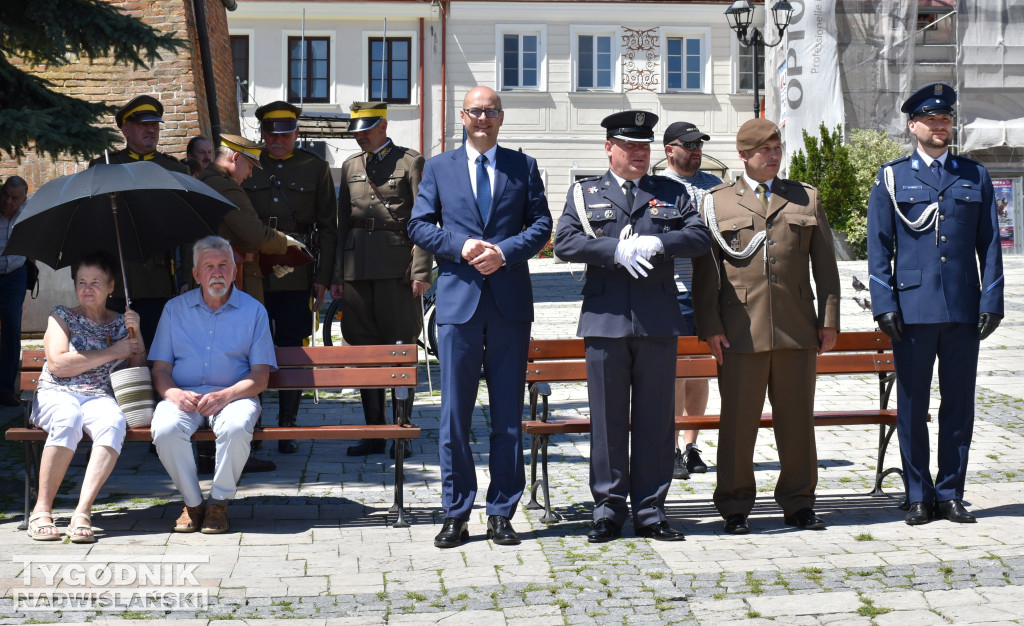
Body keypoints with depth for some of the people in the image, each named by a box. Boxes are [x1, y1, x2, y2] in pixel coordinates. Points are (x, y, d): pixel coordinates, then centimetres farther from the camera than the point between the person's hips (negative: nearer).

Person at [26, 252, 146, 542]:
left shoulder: (120, 322, 19)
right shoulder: (61, 316, 12)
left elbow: (139, 370, 15)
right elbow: (58, 364, -3)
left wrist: (136, 333, 0)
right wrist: (112, 352, -4)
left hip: (101, 398, 2)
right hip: (57, 394, -1)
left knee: (114, 423, -36)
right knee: (68, 420, -39)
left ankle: (82, 512, -43)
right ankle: (41, 510, -32)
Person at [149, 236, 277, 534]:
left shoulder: (254, 311, 7)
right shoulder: (175, 309, 13)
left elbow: (260, 375, 2)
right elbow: (160, 369, 10)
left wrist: (225, 395, -17)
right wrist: (173, 393, -14)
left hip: (233, 395, -1)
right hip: (183, 395, 2)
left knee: (236, 428, -36)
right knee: (165, 429, -32)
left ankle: (219, 502, -13)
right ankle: (192, 503, -10)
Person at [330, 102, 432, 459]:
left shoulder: (411, 163, 2)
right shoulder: (351, 167, 17)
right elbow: (342, 224, 18)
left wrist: (421, 272, -12)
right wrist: (336, 275, 12)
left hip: (396, 268, -5)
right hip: (357, 268, 5)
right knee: (364, 349, 6)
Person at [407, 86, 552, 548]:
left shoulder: (524, 167, 10)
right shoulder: (438, 168, 11)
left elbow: (541, 225, 6)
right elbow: (419, 226, 7)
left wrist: (504, 252, -11)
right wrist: (461, 245, -10)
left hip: (511, 301, 0)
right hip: (459, 300, 0)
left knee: (508, 414, 4)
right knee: (454, 414, 1)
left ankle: (501, 513, 12)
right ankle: (456, 514, 10)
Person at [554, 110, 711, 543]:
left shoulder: (672, 193, 14)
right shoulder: (584, 193, 10)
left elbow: (699, 236, 4)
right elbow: (564, 243, -4)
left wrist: (659, 243, -13)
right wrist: (616, 251, -15)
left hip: (658, 320, 1)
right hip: (605, 319, -1)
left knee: (655, 418, 4)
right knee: (607, 417, 2)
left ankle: (650, 511, 12)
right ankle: (608, 509, 12)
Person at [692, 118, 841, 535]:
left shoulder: (807, 199, 14)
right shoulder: (716, 203, 7)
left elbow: (824, 263, 13)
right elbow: (704, 269, 4)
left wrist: (830, 318, 6)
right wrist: (709, 325, -4)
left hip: (797, 329, 2)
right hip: (740, 330, -2)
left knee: (797, 419, 7)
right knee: (738, 420, 1)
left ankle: (798, 503, 19)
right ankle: (735, 507, 12)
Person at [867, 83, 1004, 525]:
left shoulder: (975, 177, 12)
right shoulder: (892, 178, 6)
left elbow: (989, 244, 10)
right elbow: (878, 247, 3)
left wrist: (991, 301, 1)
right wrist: (884, 305, -6)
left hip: (964, 310, 2)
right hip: (913, 309, -2)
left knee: (959, 404, 5)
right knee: (912, 405, 2)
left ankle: (950, 495, 16)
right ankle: (919, 497, 12)